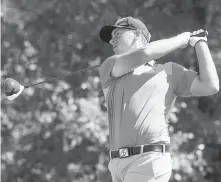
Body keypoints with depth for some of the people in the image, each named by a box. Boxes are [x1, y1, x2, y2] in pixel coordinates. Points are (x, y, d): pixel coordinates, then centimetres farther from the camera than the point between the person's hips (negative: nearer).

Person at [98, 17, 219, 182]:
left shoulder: (169, 71, 13)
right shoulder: (108, 69, 15)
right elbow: (143, 54, -2)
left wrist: (199, 42, 8)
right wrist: (181, 39, 11)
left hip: (150, 162, -4)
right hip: (118, 165, 4)